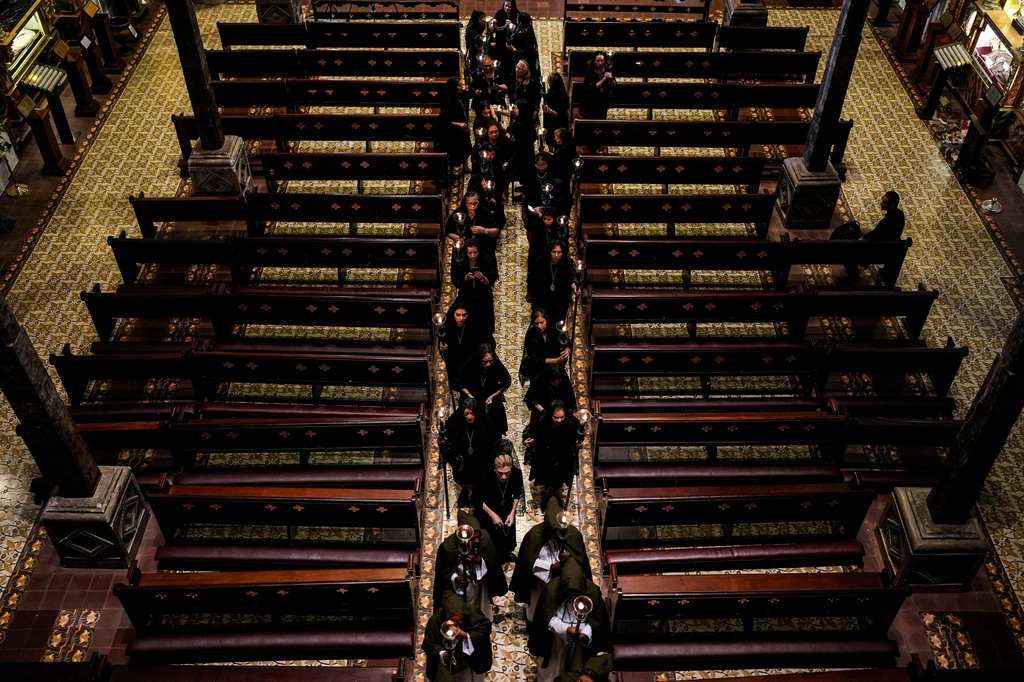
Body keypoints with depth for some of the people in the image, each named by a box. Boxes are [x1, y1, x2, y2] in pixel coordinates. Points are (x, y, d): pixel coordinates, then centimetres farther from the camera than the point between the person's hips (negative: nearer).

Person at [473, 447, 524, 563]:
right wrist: (492, 514, -16)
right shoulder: (486, 477, -34)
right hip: (486, 508, -3)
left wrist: (512, 513, -10)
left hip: (506, 508, 3)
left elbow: (517, 494, -3)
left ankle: (506, 554, 43)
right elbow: (477, 499, -15)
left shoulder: (516, 473, -26)